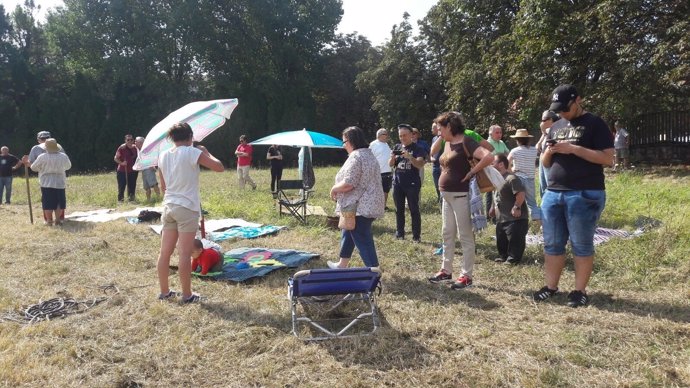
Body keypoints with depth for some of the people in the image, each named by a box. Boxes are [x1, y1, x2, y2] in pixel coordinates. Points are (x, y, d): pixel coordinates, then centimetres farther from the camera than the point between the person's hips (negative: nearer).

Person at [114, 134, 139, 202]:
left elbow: (137, 158, 20)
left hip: (132, 171, 4)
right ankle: (120, 199, 6)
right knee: (121, 186, -2)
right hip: (122, 171, -4)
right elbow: (115, 158, -5)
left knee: (132, 186, 9)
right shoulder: (121, 148, -8)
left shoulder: (135, 148, 6)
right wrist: (121, 163, -20)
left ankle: (131, 198, 20)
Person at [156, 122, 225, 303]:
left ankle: (164, 291, 22)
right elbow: (220, 167, -8)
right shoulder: (192, 152, -9)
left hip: (168, 207, 6)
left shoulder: (163, 156, 9)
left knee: (165, 252, 11)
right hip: (187, 208, -6)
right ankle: (187, 295, 8)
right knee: (185, 254, -1)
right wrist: (206, 152, 6)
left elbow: (163, 186, 16)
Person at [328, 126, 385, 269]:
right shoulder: (368, 153, 14)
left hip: (359, 206, -11)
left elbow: (348, 184, -26)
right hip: (368, 204, 11)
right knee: (348, 233, 23)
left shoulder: (355, 157, -19)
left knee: (363, 240, -4)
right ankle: (342, 265, 36)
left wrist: (333, 189, -7)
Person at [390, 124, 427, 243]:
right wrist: (392, 157, -13)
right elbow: (390, 164, 9)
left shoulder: (417, 149, -3)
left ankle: (416, 236, 2)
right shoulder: (397, 147, 11)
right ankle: (399, 233, 18)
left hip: (412, 184, -4)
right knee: (399, 210, 10)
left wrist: (409, 157, -32)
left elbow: (420, 165, -16)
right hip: (397, 183, 5)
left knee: (414, 210, -2)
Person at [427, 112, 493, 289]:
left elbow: (488, 157, -29)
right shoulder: (448, 143, 11)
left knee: (465, 236, -1)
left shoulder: (466, 142, -15)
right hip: (447, 195, 9)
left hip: (461, 195, -9)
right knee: (447, 234, 15)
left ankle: (467, 276, 7)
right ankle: (446, 270, 25)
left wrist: (471, 173, -20)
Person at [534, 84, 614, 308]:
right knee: (552, 244, 9)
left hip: (585, 195, -6)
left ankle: (580, 290, 11)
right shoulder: (556, 127, 17)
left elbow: (608, 159, -10)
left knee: (582, 245, 2)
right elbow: (545, 163, 21)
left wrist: (574, 149, -17)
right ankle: (551, 286, 18)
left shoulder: (595, 124, -1)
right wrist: (549, 151, -2)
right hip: (553, 194, 6)